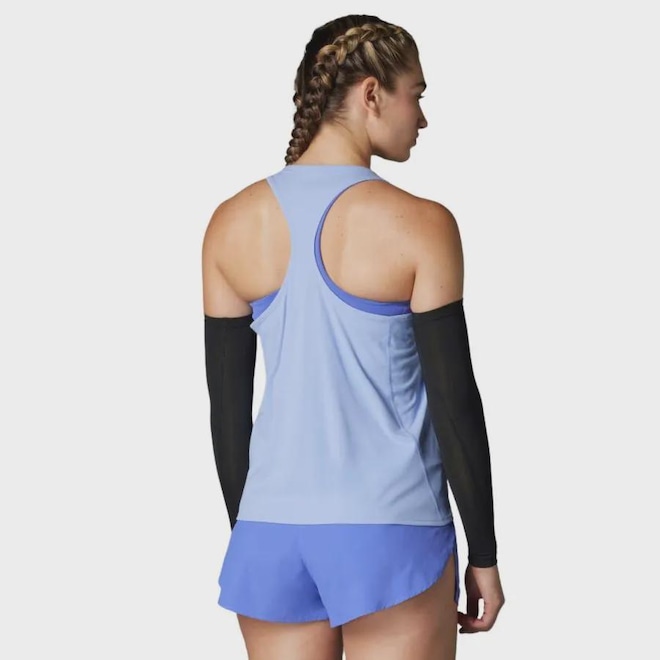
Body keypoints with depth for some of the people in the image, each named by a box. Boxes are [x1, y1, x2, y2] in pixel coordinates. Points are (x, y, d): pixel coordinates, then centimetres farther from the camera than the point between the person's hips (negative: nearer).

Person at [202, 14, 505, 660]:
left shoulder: (232, 223, 2)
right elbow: (454, 402, -8)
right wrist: (483, 552, 2)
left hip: (272, 532, 4)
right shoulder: (418, 225, -10)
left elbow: (227, 405, 7)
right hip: (388, 535, -4)